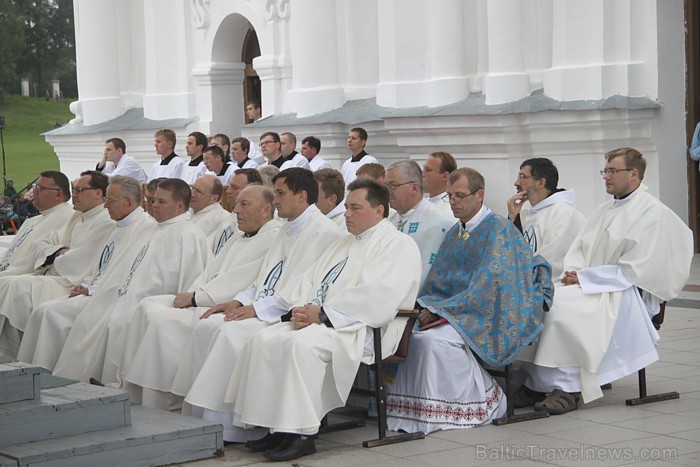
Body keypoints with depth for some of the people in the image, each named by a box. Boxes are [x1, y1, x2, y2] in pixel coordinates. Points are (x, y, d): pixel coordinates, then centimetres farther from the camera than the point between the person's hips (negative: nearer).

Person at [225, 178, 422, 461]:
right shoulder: (344, 244, 27)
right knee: (263, 340, -14)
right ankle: (278, 426, -12)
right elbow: (311, 281, 19)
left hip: (359, 329, -8)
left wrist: (322, 314, -18)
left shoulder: (397, 245, -2)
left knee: (301, 343, -34)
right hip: (319, 321, 9)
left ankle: (301, 434, -27)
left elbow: (376, 297, -17)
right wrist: (301, 308, -4)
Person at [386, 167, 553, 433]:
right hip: (458, 310, 8)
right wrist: (426, 306, -7)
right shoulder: (454, 233, 17)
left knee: (433, 339, -31)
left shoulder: (498, 230, -9)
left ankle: (484, 401, -14)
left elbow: (488, 285, -18)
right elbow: (437, 279, 16)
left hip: (488, 316, -8)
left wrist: (439, 309, -19)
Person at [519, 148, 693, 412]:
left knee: (562, 304, -31)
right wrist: (574, 272, -4)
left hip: (627, 292, -8)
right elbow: (578, 249, 19)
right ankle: (536, 382, -17)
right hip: (591, 285, 8)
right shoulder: (605, 210, 20)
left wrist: (584, 278, -16)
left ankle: (566, 388, -27)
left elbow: (632, 270, -14)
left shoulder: (652, 212, -6)